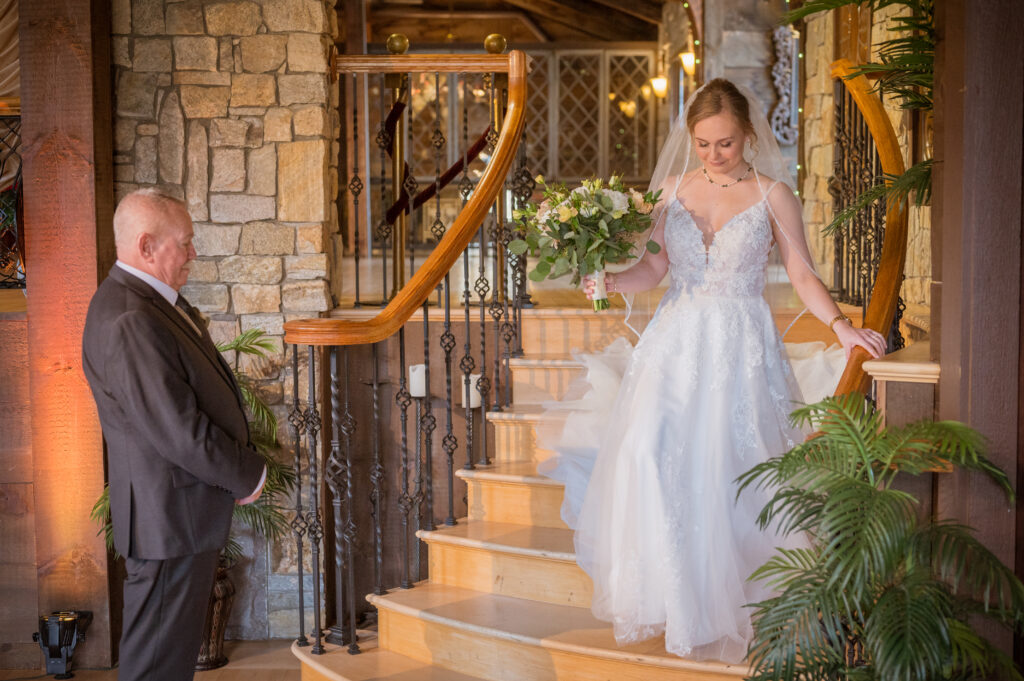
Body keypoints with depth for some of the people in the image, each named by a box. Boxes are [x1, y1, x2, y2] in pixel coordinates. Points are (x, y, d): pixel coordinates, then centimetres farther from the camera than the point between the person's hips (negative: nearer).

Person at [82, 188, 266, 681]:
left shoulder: (156, 300, 9)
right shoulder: (130, 322, -25)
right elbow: (181, 432, -26)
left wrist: (240, 465, 8)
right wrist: (248, 475, -11)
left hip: (184, 515, 10)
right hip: (170, 518, -10)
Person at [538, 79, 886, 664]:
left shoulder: (773, 195, 2)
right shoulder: (674, 189, 10)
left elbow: (802, 275, 1)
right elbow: (654, 268, 11)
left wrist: (841, 325, -12)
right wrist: (608, 282, -7)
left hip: (740, 347, -3)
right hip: (676, 342, 3)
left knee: (724, 467, -9)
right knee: (650, 454, -12)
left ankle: (725, 601, 8)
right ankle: (666, 598, 3)